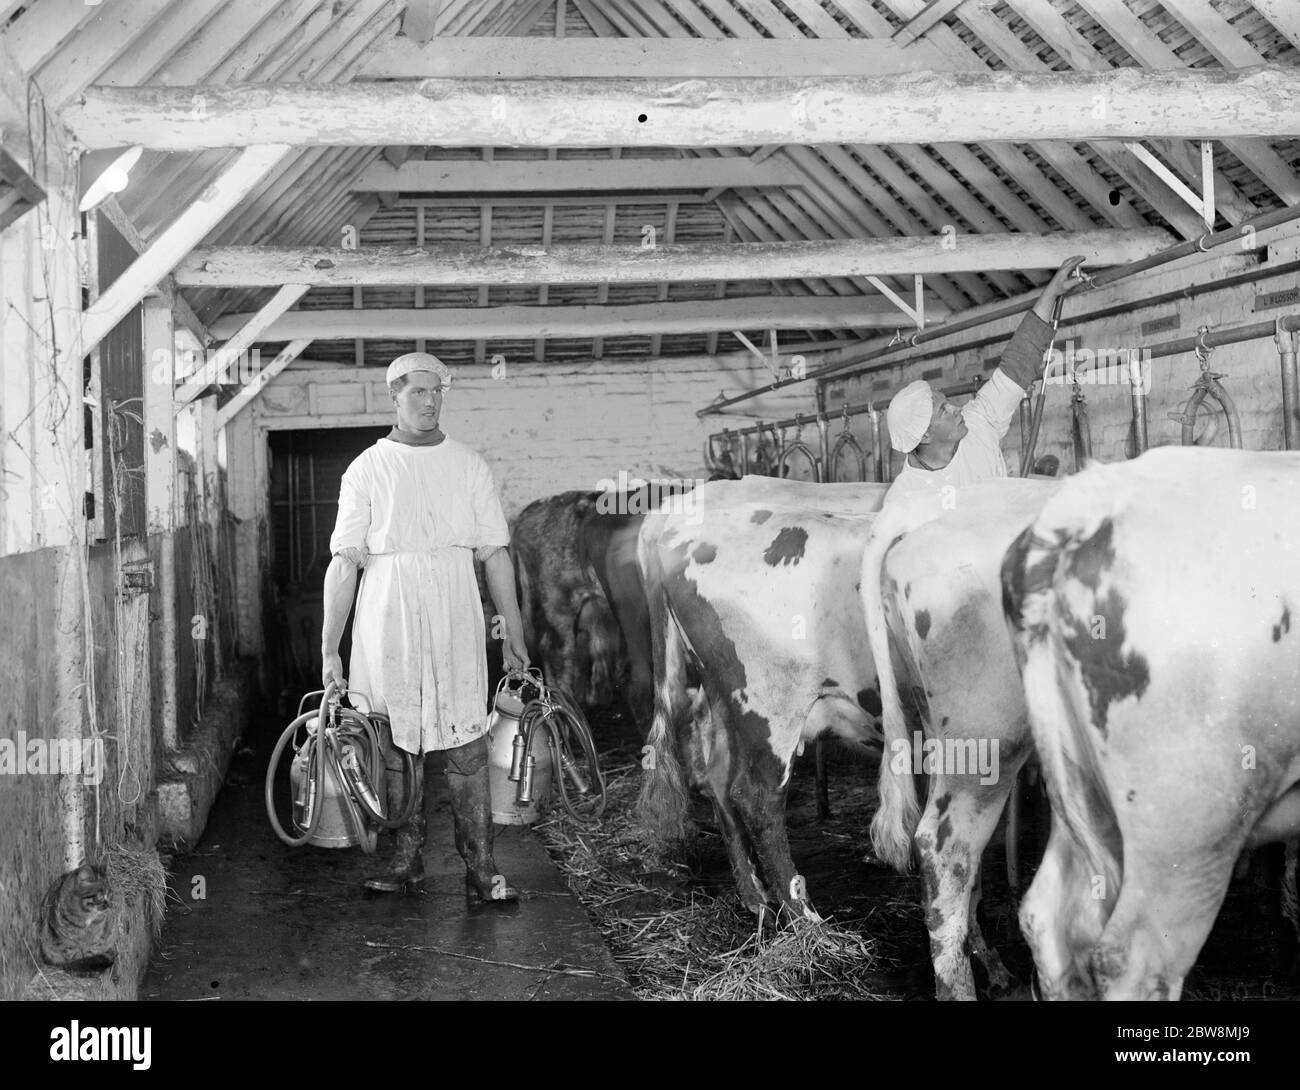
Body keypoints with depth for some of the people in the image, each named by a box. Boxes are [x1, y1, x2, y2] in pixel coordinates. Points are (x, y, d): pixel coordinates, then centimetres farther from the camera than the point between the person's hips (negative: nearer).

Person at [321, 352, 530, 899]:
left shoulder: (469, 465, 9)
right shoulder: (368, 469, 4)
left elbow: (495, 553, 10)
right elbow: (343, 562, 1)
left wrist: (513, 629, 6)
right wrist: (328, 648, -3)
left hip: (455, 615, 1)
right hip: (387, 617, 0)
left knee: (466, 738, -3)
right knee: (397, 739, 4)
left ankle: (480, 865, 0)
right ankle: (407, 857, 16)